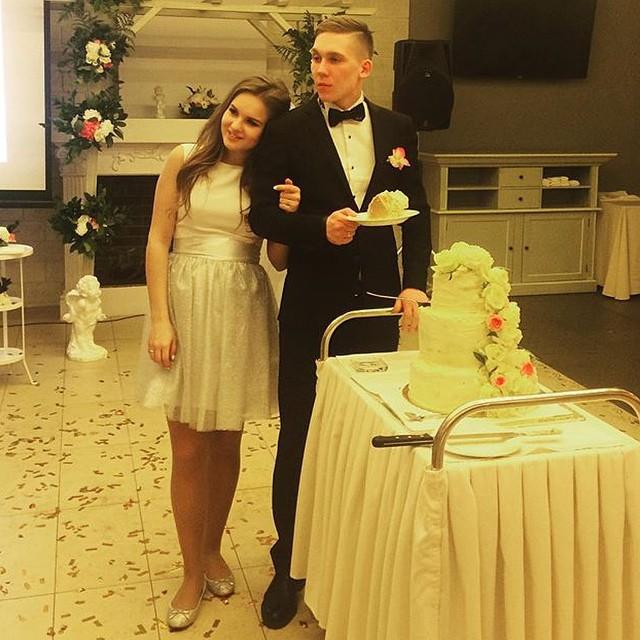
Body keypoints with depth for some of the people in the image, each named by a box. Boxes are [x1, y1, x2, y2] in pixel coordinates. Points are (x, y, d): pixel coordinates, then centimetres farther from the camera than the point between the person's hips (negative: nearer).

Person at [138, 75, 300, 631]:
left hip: (241, 313, 2)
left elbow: (279, 258, 2)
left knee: (226, 443, 12)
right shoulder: (185, 162, 0)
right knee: (188, 449, 2)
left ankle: (212, 550, 34)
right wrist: (160, 320, -8)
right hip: (186, 304, -1)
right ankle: (192, 573, 18)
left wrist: (287, 215, -16)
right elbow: (158, 242, -2)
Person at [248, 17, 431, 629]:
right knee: (299, 435, 7)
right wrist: (320, 227, -22)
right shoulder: (287, 131, -3)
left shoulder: (398, 130, 5)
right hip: (311, 306, -2)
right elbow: (262, 214, -7)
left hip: (377, 301, 3)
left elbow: (417, 214, 7)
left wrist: (415, 282, -5)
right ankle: (290, 562, 24)